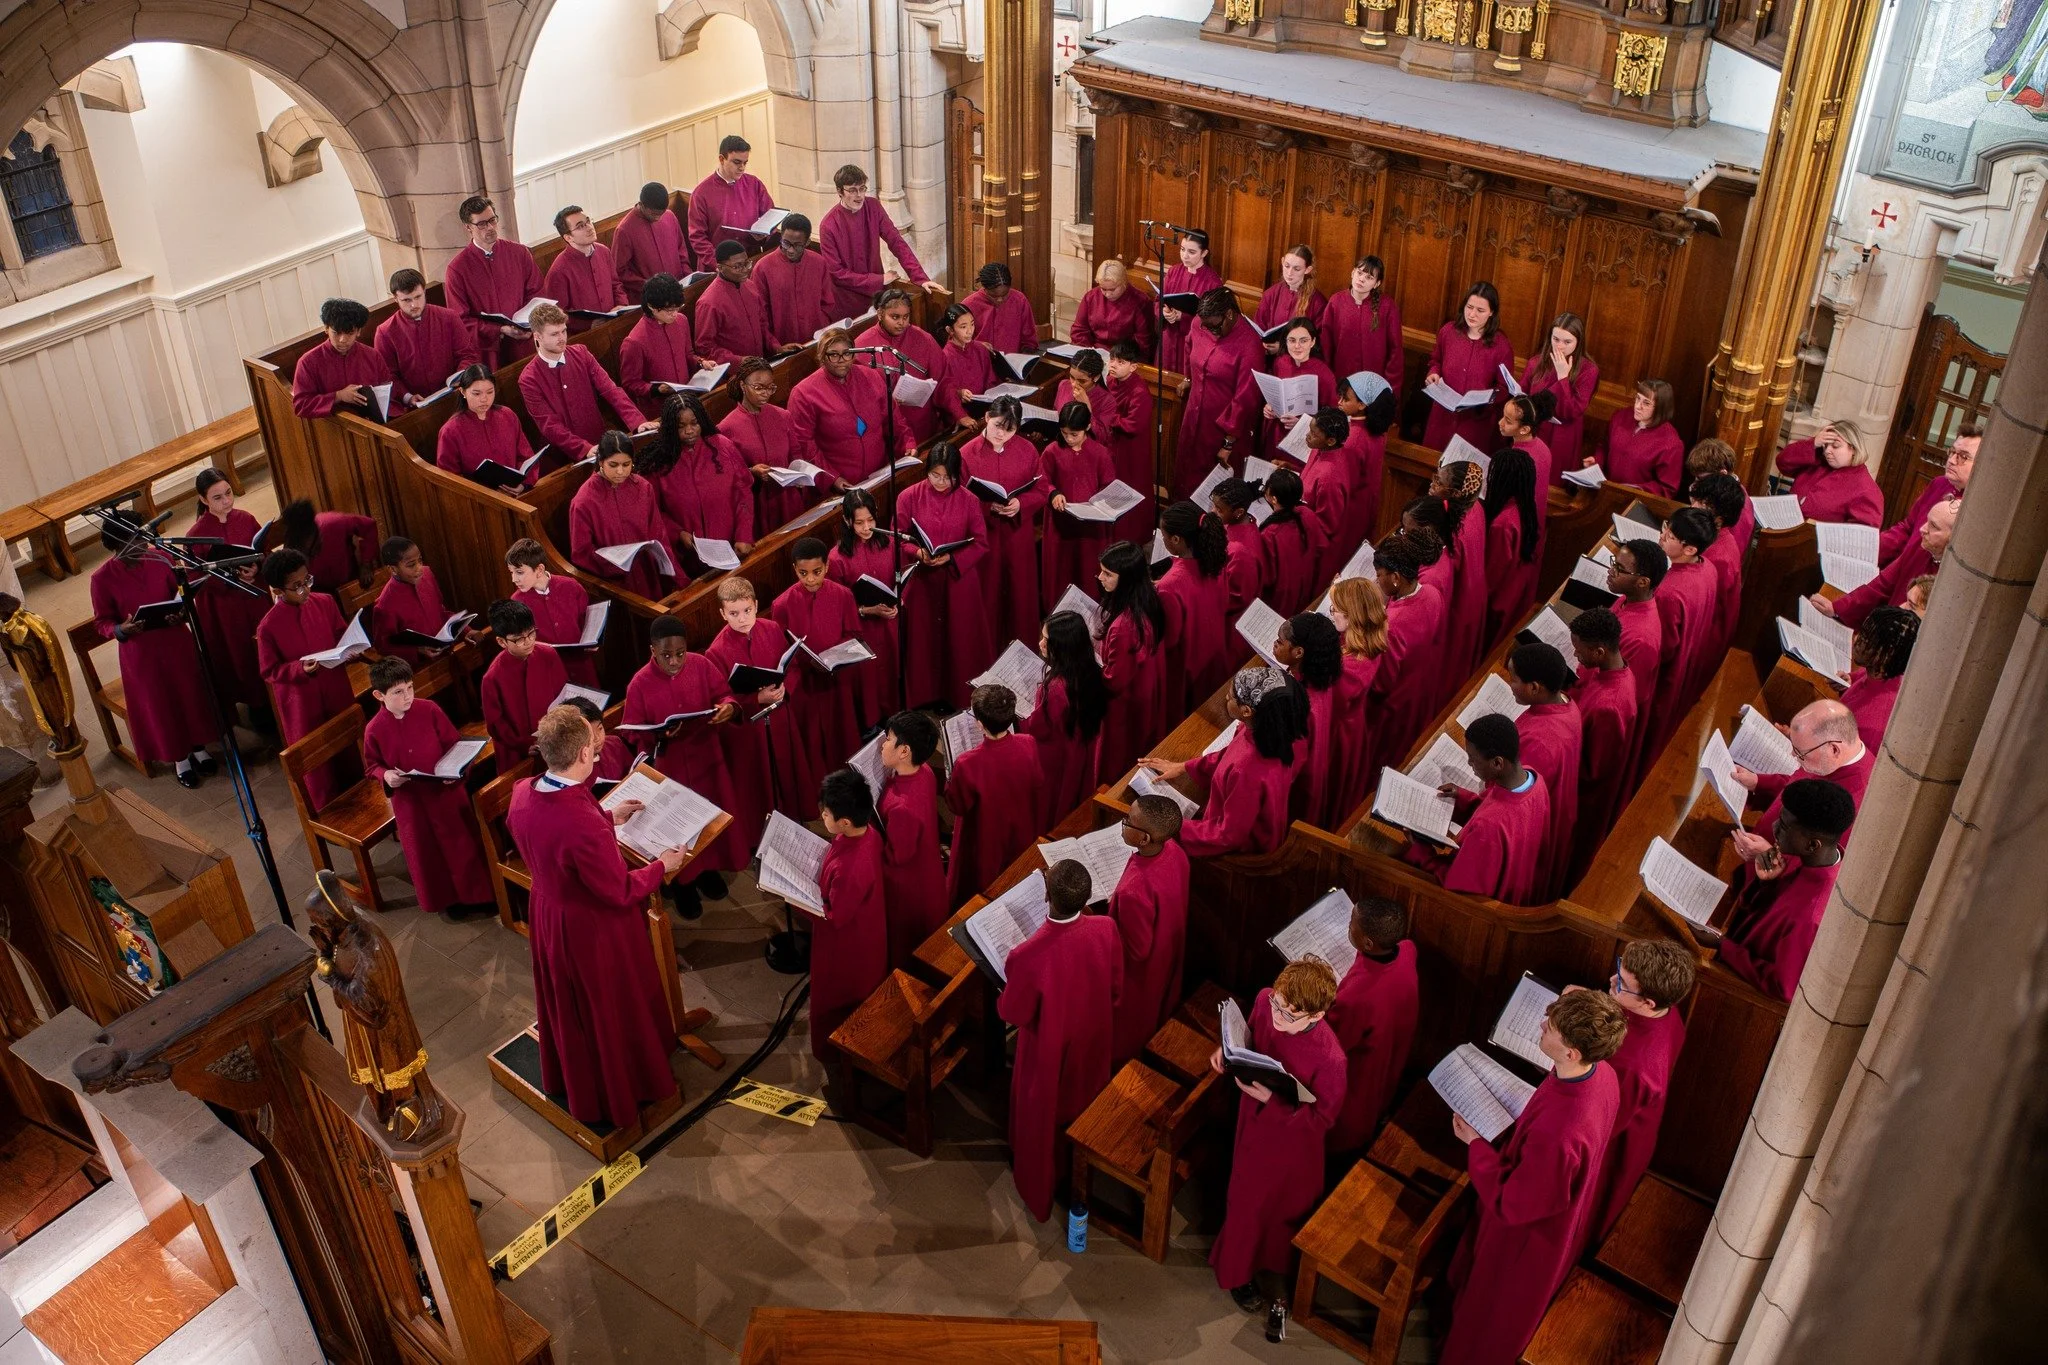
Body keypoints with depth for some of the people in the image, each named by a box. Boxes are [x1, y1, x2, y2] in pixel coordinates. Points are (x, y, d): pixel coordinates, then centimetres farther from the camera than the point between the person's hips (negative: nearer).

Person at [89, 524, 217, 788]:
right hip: (140, 651, -3)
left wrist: (181, 612, -16)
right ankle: (178, 759, 32)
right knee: (159, 705, 12)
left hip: (176, 642, 3)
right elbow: (102, 623, -7)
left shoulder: (159, 559, -8)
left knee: (190, 694, 17)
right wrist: (121, 629, -28)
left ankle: (198, 748, 40)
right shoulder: (102, 578, -15)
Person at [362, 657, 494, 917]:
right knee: (427, 853, 13)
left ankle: (478, 893, 31)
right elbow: (371, 766, 3)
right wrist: (386, 775, -18)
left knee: (463, 841, 12)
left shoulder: (429, 710, -12)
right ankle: (449, 898, 34)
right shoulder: (374, 730, -12)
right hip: (408, 799, 0)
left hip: (446, 789, 0)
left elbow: (455, 743, -2)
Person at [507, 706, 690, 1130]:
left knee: (567, 1006, 30)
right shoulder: (584, 825, -40)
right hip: (595, 931, -7)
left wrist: (609, 816, 12)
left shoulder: (522, 794, -16)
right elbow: (620, 892, -26)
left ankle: (573, 1085, 55)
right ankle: (624, 1091, 44)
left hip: (547, 917, 7)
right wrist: (662, 866, -10)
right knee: (614, 1012, 20)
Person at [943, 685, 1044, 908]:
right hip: (1022, 836, 4)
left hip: (986, 844, -4)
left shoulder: (967, 764, -40)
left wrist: (951, 778, -7)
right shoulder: (1028, 745, -27)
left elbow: (956, 806, -20)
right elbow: (1037, 787, -7)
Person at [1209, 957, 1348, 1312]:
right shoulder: (1265, 1000, -24)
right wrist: (1227, 1051, -18)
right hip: (1254, 1119, 3)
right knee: (1248, 1196, 25)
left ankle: (1279, 1263, 58)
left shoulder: (1329, 1058, -38)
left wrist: (1270, 1101, -33)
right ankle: (1237, 1272, 52)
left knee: (1288, 1202, 26)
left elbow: (1322, 1118, -23)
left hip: (1293, 1139, -3)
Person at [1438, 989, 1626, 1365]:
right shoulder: (1601, 1075, -22)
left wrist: (1474, 1142, -20)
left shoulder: (1557, 1135, -47)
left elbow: (1508, 1203, -30)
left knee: (1491, 1321, 24)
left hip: (1529, 1235, -7)